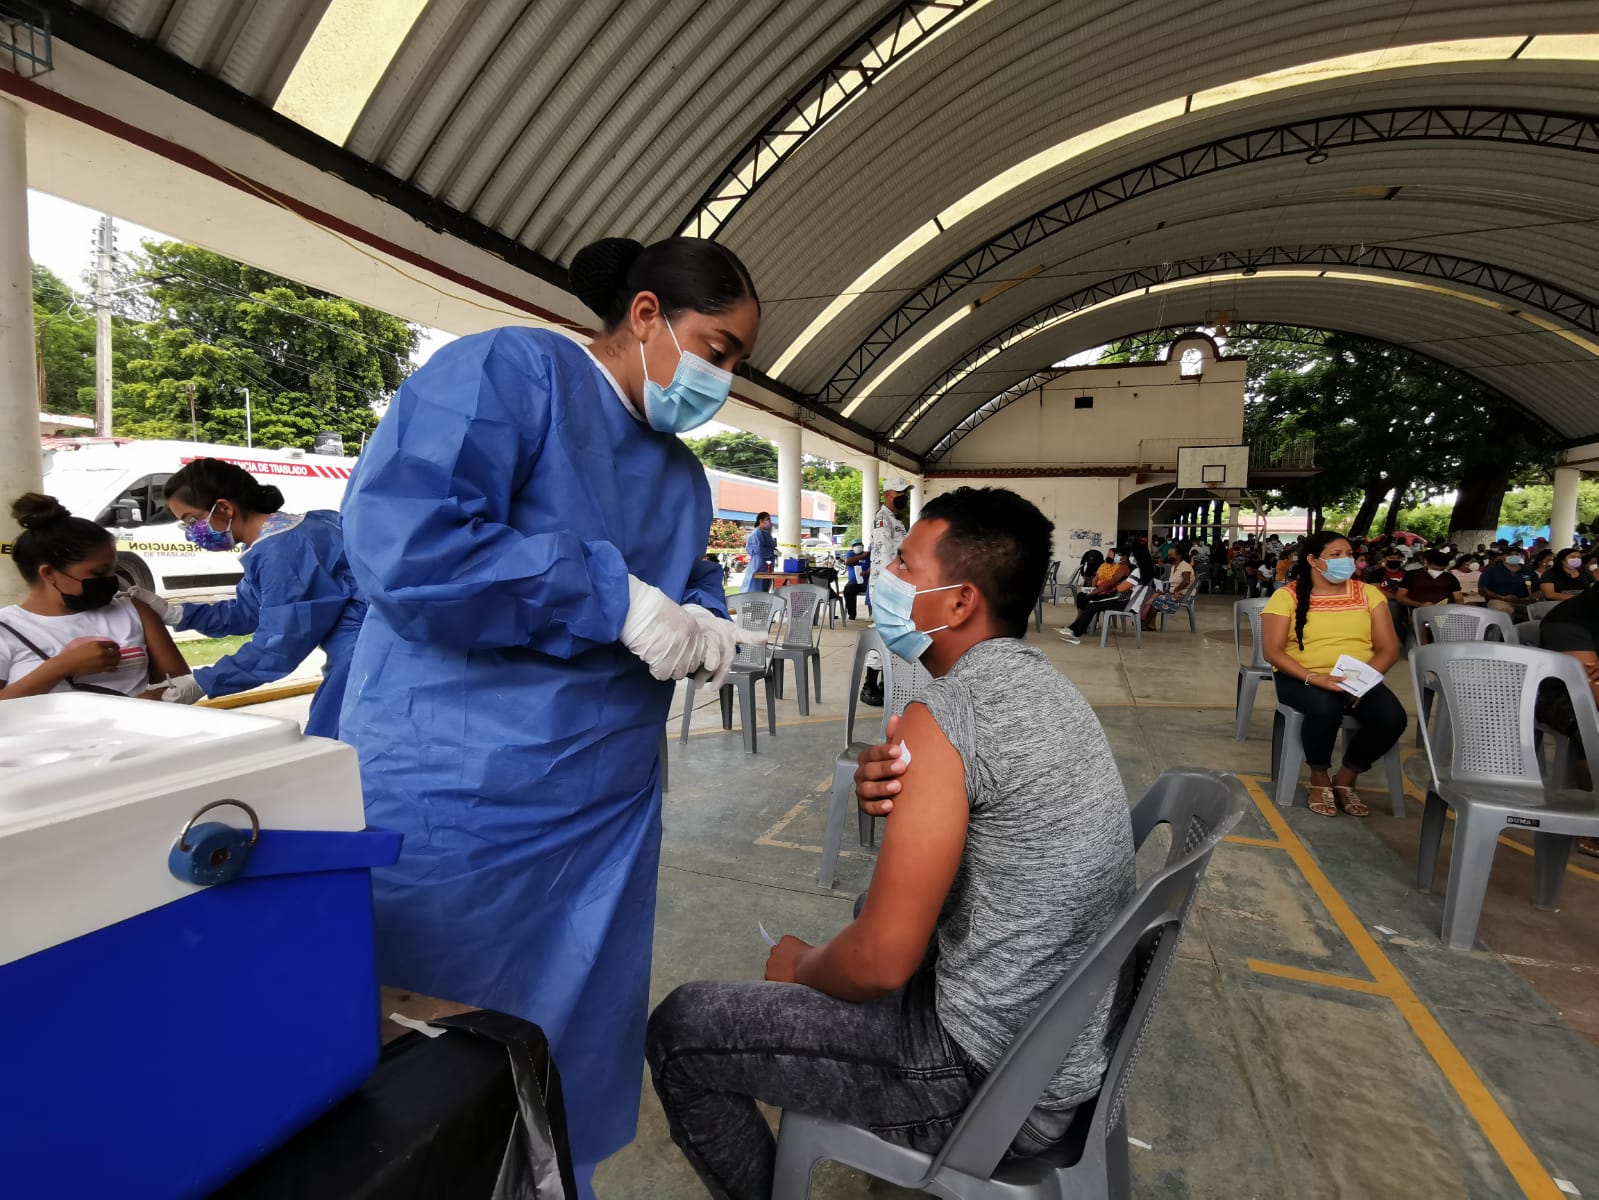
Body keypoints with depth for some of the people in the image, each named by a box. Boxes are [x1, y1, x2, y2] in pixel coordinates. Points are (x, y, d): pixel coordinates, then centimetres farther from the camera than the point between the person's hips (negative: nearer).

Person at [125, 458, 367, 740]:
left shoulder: (282, 549, -19)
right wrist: (171, 612, 13)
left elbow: (279, 643, -18)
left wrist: (202, 683, -9)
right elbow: (248, 611, 22)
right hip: (354, 651, 10)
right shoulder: (276, 539, 12)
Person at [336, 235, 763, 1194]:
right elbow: (400, 539, -25)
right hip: (458, 803, -7)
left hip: (605, 812, 8)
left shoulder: (682, 474, 13)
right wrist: (618, 597, -24)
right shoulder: (509, 370, -12)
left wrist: (705, 623, -4)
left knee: (577, 1056, 21)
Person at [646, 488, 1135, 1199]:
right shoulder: (1045, 684, 3)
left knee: (677, 1032, -1)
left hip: (995, 1079, -9)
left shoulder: (945, 714, -26)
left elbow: (883, 961, -25)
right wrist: (891, 786, -10)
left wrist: (798, 970, -4)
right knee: (874, 902, 32)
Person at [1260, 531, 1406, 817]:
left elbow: (1388, 649, 3)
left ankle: (1346, 779, 2)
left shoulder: (1368, 594, 6)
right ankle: (1319, 778, -6)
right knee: (1325, 707, -35)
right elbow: (1272, 651, -10)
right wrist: (1314, 678, -24)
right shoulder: (1288, 596, -4)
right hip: (1302, 679, -3)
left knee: (1392, 716, -25)